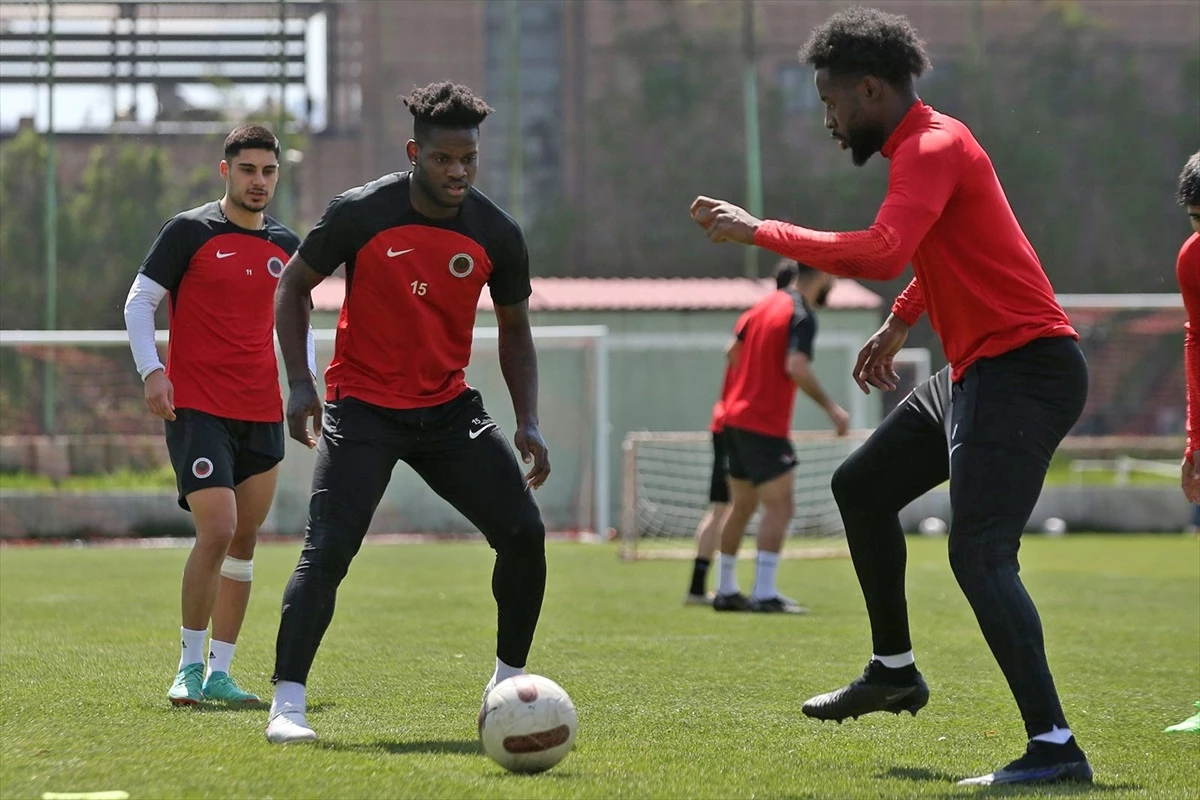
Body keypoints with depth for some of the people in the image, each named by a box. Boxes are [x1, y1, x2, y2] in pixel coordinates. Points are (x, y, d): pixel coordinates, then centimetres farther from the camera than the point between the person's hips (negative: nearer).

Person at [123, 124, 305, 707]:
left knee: (244, 542, 6)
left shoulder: (284, 245, 12)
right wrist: (152, 370, -14)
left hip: (263, 415, 6)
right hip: (197, 410, -6)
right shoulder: (190, 232, -3)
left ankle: (219, 672, 13)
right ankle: (190, 665, -5)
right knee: (218, 532, -17)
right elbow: (139, 302, -2)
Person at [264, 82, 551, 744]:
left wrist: (528, 423, -2)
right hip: (362, 407, -4)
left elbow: (515, 331, 10)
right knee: (328, 550, -18)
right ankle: (286, 705, -15)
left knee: (524, 533, -6)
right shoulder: (360, 213, -13)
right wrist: (299, 381, -9)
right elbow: (293, 286, 1)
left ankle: (508, 684, 12)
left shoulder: (498, 235, -4)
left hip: (449, 407, 4)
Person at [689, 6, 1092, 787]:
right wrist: (898, 326, 30)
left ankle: (1055, 749, -25)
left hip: (1025, 368, -11)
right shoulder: (925, 146, 14)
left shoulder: (934, 148, -18)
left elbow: (880, 254, -33)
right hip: (980, 365, 11)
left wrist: (760, 232, -26)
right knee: (861, 487, 22)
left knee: (980, 554, -21)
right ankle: (894, 670, 33)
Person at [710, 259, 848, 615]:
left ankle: (726, 591, 20)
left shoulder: (766, 304, 12)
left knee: (742, 506, 16)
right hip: (765, 425, -9)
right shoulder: (801, 315, -14)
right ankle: (764, 594, -15)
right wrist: (831, 408, -20)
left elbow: (733, 350, 18)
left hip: (736, 416, 9)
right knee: (779, 506, -8)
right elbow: (797, 366, -25)